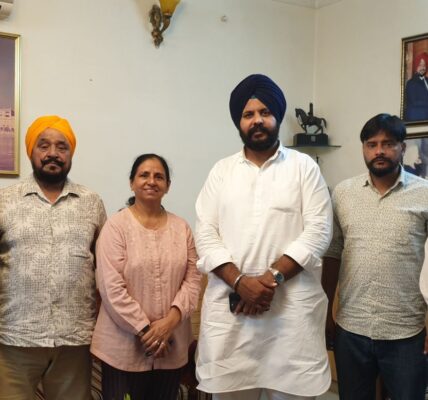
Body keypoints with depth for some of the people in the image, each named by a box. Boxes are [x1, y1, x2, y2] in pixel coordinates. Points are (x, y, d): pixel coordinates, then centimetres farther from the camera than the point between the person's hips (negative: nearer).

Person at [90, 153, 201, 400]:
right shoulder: (116, 226, -6)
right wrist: (145, 330, -14)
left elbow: (193, 278, 2)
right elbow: (112, 287, -12)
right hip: (124, 347, -4)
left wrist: (170, 320, -11)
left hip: (171, 347, 4)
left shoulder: (181, 227, 7)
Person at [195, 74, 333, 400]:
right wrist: (239, 282, -11)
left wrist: (272, 277, -14)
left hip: (292, 307, -1)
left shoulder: (304, 167, 5)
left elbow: (318, 232, -4)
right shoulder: (222, 171, 11)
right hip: (230, 305, 2)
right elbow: (206, 235, 3)